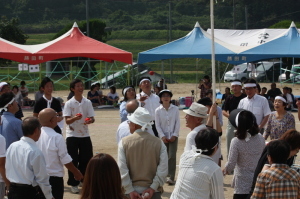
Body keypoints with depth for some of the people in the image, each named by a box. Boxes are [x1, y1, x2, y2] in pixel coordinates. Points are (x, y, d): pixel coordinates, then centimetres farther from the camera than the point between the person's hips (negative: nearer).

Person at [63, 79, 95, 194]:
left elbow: (92, 118, 1)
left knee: (86, 159, 5)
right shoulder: (69, 103, -6)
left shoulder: (87, 102, 3)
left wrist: (90, 120, -23)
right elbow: (67, 121, -12)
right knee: (73, 160, -1)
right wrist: (75, 118, -33)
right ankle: (73, 184, 8)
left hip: (85, 135, 3)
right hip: (72, 135, -3)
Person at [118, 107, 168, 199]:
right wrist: (153, 188, -9)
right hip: (153, 192, 1)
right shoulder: (158, 142, -1)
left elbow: (122, 169, -10)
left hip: (132, 191, -1)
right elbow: (163, 168, -9)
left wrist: (130, 191, -9)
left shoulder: (124, 142, -4)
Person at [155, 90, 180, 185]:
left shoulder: (175, 109, -1)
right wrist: (162, 136, -8)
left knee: (172, 156, -9)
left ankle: (171, 177, -10)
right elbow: (157, 125, 0)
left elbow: (178, 123, 0)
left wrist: (175, 135, -8)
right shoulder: (158, 110, 0)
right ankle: (165, 175, 16)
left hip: (173, 136, -1)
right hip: (163, 136, 1)